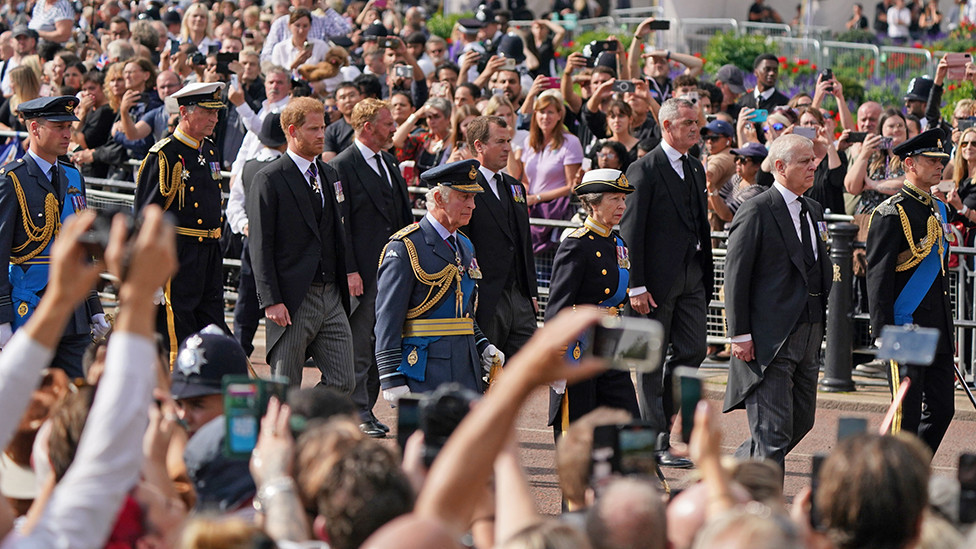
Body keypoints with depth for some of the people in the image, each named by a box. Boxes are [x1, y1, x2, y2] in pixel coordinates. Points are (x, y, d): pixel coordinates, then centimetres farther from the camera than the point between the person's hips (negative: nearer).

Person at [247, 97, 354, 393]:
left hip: (332, 296, 6)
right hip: (292, 301, -6)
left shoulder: (330, 174, 15)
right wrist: (271, 301, -16)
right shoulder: (269, 180, -6)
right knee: (285, 391, -1)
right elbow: (260, 246, -10)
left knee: (342, 382, 1)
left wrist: (345, 282, 13)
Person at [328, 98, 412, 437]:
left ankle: (366, 409, 17)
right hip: (363, 272, -8)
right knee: (359, 347, -3)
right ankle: (358, 413, 2)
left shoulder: (390, 163, 16)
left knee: (379, 345, 10)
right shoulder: (341, 167, -9)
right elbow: (339, 225, -13)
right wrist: (349, 271, -18)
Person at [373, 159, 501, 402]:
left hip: (466, 370, 8)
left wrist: (483, 347, 11)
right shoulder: (405, 248, -9)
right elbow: (388, 318, -13)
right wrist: (392, 379, -18)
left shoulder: (464, 246, 17)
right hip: (424, 368, -8)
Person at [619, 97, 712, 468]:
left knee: (692, 351, 3)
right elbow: (631, 232, -12)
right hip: (657, 280, -7)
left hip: (691, 279, 7)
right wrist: (636, 286, -17)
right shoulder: (644, 170, -9)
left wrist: (706, 275, 13)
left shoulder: (696, 168, 14)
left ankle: (662, 419, 19)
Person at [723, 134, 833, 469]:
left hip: (808, 337, 8)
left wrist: (820, 322, 15)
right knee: (773, 429, -8)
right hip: (770, 338, -8)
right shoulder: (756, 212, -9)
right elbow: (735, 275, -11)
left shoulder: (814, 211, 16)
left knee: (802, 420, 13)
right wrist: (740, 334, -15)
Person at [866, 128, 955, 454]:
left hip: (939, 333, 8)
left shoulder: (939, 210, 15)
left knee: (942, 410, 8)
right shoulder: (892, 213, -11)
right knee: (907, 415, -3)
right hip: (906, 329, -8)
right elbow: (877, 277, -13)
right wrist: (884, 335, -18)